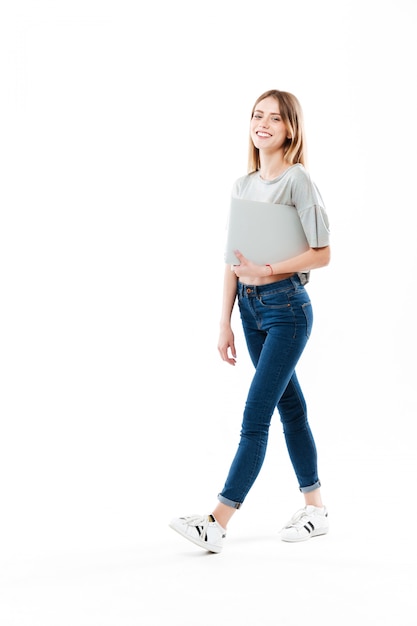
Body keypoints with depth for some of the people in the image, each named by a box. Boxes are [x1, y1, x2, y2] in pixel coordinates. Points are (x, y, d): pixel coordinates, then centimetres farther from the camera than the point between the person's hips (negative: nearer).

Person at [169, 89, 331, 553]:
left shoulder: (297, 180, -9)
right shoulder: (243, 186, 10)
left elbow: (322, 254, -12)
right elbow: (234, 261, 11)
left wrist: (267, 271, -20)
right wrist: (225, 324, 9)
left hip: (287, 308, -7)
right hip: (251, 307, 7)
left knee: (255, 415, -9)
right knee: (290, 407, 13)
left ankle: (217, 523, -10)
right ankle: (316, 508, 24)